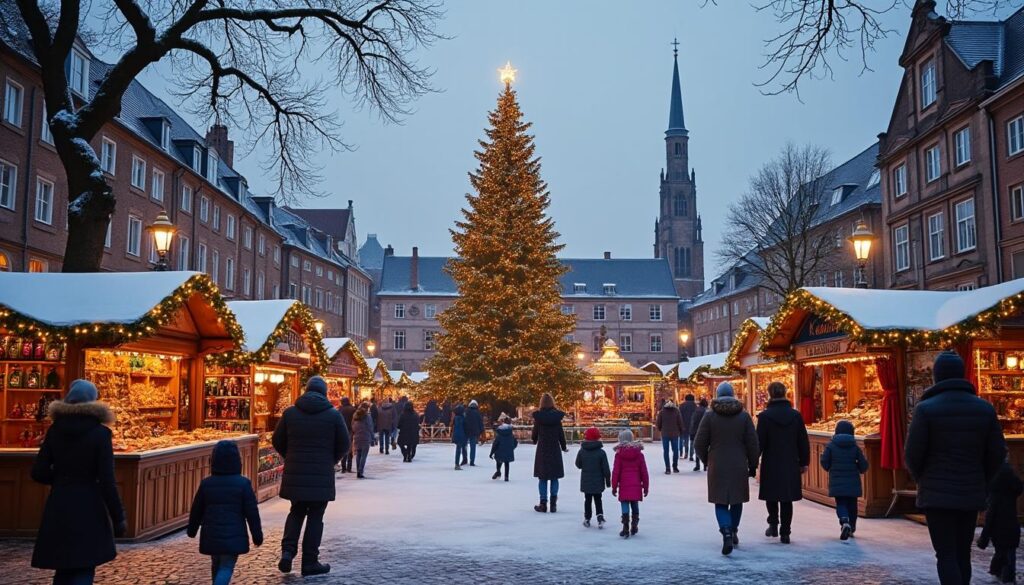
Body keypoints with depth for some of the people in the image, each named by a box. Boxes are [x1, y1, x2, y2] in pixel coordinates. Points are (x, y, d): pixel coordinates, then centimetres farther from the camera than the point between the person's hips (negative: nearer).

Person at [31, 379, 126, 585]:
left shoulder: (54, 430, 1)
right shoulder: (99, 433, -11)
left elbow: (38, 473, 3)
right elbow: (106, 481, -12)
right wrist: (118, 518, -5)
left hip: (58, 508, 4)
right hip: (88, 508, -4)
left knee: (63, 568, 16)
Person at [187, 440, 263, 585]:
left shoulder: (206, 483, 0)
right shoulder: (243, 483, -9)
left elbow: (197, 510, 10)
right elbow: (252, 512, -7)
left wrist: (192, 529, 27)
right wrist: (257, 535, 2)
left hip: (211, 536, 4)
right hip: (233, 536, -4)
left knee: (217, 565, 22)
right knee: (226, 567, -2)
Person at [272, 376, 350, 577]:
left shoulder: (290, 412, 1)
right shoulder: (333, 415, -4)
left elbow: (277, 441, 5)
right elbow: (344, 444, -1)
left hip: (294, 474, 2)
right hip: (321, 476, -2)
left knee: (296, 512, 19)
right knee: (315, 517, 6)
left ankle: (288, 550, 2)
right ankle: (310, 562, 10)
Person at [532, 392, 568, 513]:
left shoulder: (538, 416, -9)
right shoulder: (557, 416, -5)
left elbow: (534, 434, -2)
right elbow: (561, 434, -1)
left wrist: (534, 440, 23)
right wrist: (564, 448, 15)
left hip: (542, 450, -1)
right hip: (555, 450, 1)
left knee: (542, 478, 7)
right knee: (554, 478, 10)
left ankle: (543, 504, 6)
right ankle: (553, 504, 9)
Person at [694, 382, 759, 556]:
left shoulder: (710, 416, -4)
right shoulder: (744, 416, -1)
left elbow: (699, 444, -3)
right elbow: (752, 444, -1)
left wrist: (706, 460, 16)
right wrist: (752, 466, 10)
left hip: (717, 467, -1)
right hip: (739, 467, 2)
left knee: (721, 502, 3)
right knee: (736, 500, 18)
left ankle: (727, 533, -17)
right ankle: (733, 532, 29)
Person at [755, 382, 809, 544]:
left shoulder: (765, 416, -10)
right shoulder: (795, 415, 0)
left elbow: (760, 443, -9)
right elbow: (803, 442, 4)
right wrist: (804, 462, 13)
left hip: (771, 464, -3)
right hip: (791, 465, 3)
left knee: (771, 496, 15)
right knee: (787, 498, 8)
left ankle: (773, 524, 7)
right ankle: (785, 533, 10)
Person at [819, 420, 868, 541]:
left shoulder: (831, 446, -5)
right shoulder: (855, 447, -2)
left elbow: (824, 463, -5)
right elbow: (864, 465, -2)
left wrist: (831, 469, 17)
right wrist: (861, 470, 20)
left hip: (837, 483, -1)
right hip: (853, 483, 1)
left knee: (840, 504, 3)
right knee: (852, 505, 14)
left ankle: (845, 522, -24)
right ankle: (851, 528, 21)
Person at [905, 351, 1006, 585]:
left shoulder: (926, 408, -10)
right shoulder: (985, 408, 3)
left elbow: (912, 454, -10)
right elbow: (997, 454, 3)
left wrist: (922, 480, 9)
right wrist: (980, 482, 16)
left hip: (937, 495, -4)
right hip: (971, 495, 4)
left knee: (946, 556, -2)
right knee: (963, 555, 15)